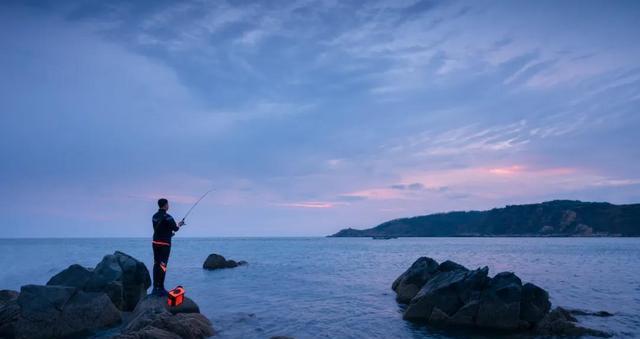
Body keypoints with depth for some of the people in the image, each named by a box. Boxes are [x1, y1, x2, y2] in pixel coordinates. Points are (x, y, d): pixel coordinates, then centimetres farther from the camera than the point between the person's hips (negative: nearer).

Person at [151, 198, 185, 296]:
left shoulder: (154, 216, 7)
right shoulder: (167, 217, -17)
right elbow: (175, 228, -14)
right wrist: (179, 224, 8)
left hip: (155, 243, 7)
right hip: (164, 244, -7)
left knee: (156, 264, 11)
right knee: (162, 265, -4)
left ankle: (155, 287, 14)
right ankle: (160, 288, -3)